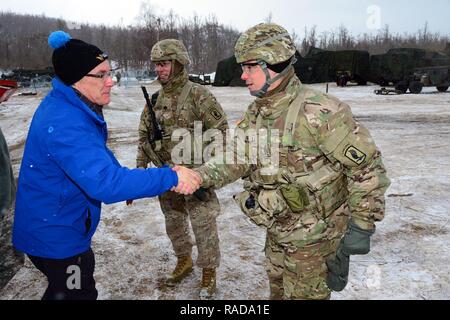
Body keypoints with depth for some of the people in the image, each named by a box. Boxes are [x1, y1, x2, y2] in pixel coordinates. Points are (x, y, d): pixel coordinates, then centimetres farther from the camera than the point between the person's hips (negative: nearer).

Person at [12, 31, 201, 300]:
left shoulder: (70, 106, 0)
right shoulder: (65, 124, -33)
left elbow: (97, 156, 10)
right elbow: (104, 182, -42)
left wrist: (124, 180, 0)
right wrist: (170, 177, -39)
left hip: (58, 226, 9)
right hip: (54, 235, -9)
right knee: (79, 292, 10)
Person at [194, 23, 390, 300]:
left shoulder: (319, 111, -26)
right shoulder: (255, 113, 0)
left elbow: (366, 166, -20)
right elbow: (236, 158, -5)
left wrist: (362, 225, -17)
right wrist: (199, 176, -22)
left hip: (312, 234, -7)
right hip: (277, 229, 7)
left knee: (304, 294, 13)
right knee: (279, 289, 26)